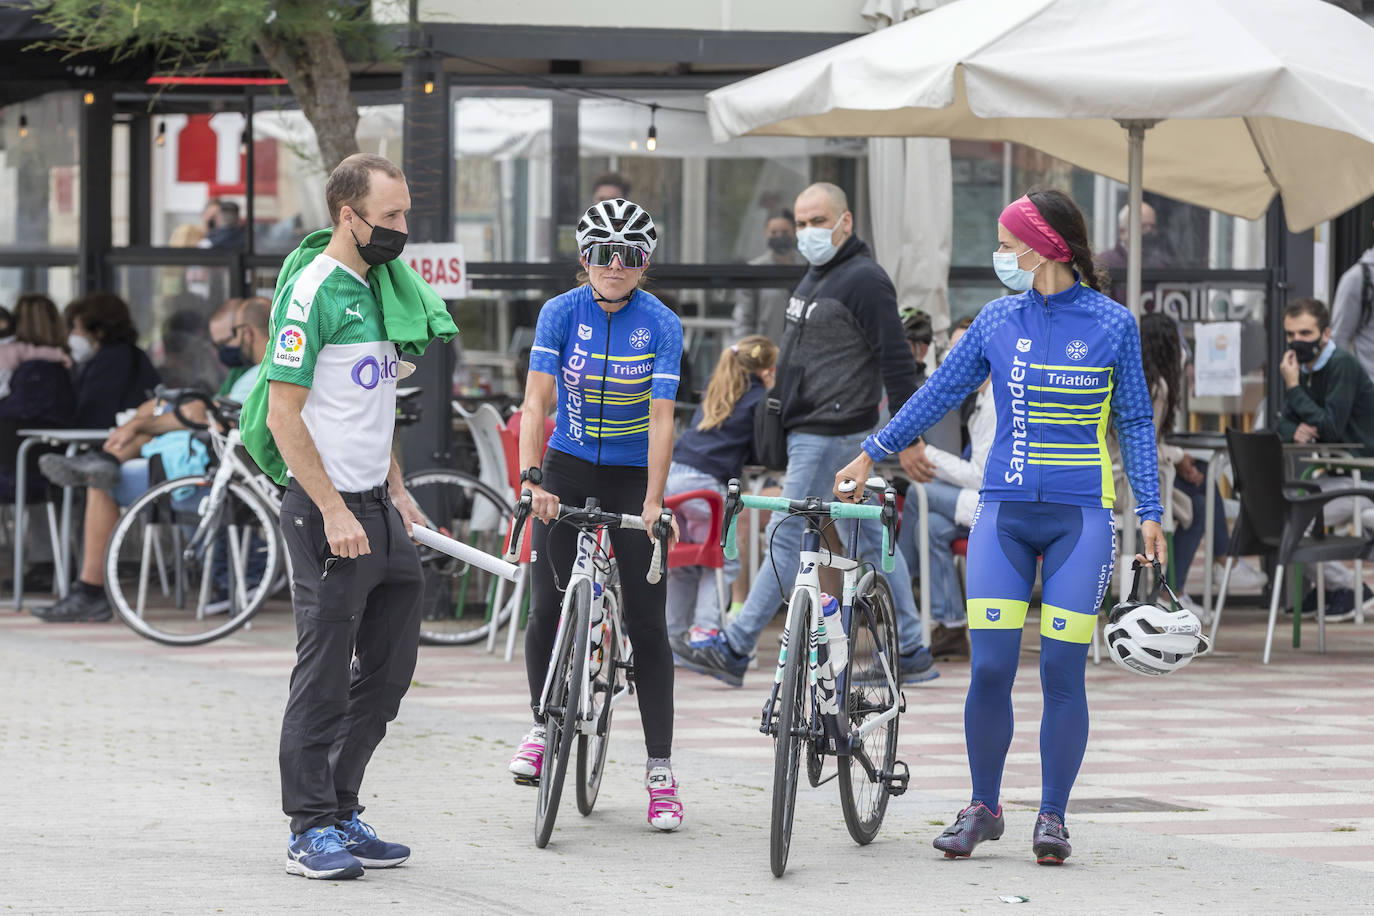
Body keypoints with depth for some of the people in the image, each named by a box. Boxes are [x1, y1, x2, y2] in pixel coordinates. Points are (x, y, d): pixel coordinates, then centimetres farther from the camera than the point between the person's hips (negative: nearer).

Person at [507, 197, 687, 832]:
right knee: (546, 612, -7)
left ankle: (660, 770, 1)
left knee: (647, 624, -4)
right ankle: (543, 726, 19)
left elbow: (660, 418, -18)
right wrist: (531, 479, -28)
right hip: (567, 471, 1)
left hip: (634, 476, -1)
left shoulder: (661, 325, -11)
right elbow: (536, 400, -15)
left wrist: (653, 502, -28)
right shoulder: (561, 313, -9)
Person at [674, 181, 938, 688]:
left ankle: (733, 650, -4)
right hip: (809, 432, 10)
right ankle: (911, 654, 14)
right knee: (870, 541, 11)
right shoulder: (819, 274, 16)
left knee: (786, 538, -6)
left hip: (830, 435, -10)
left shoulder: (864, 281, -14)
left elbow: (897, 361, -17)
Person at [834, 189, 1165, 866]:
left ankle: (1052, 815, 8)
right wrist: (870, 455, 18)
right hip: (1004, 512, 2)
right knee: (990, 667, -4)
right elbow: (940, 393, 15)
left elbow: (1134, 422, 3)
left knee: (1061, 669, -4)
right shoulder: (998, 320, 7)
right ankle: (983, 808, 12)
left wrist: (1149, 512, -2)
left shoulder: (1111, 324, -1)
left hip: (1079, 517, -2)